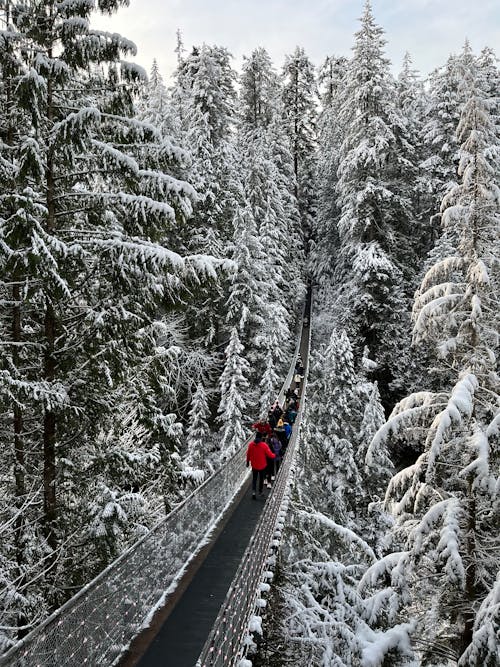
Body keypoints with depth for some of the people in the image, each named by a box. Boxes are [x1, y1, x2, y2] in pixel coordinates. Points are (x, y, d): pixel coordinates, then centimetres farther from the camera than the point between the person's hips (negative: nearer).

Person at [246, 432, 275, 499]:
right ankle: (260, 491, 30)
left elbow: (248, 454, 2)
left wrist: (248, 462, 18)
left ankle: (253, 491, -2)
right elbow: (270, 455, -13)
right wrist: (274, 455, 8)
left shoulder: (251, 444, -10)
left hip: (254, 465, 2)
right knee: (261, 478, 17)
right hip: (262, 466, -2)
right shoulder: (264, 445, -20)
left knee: (254, 478, 15)